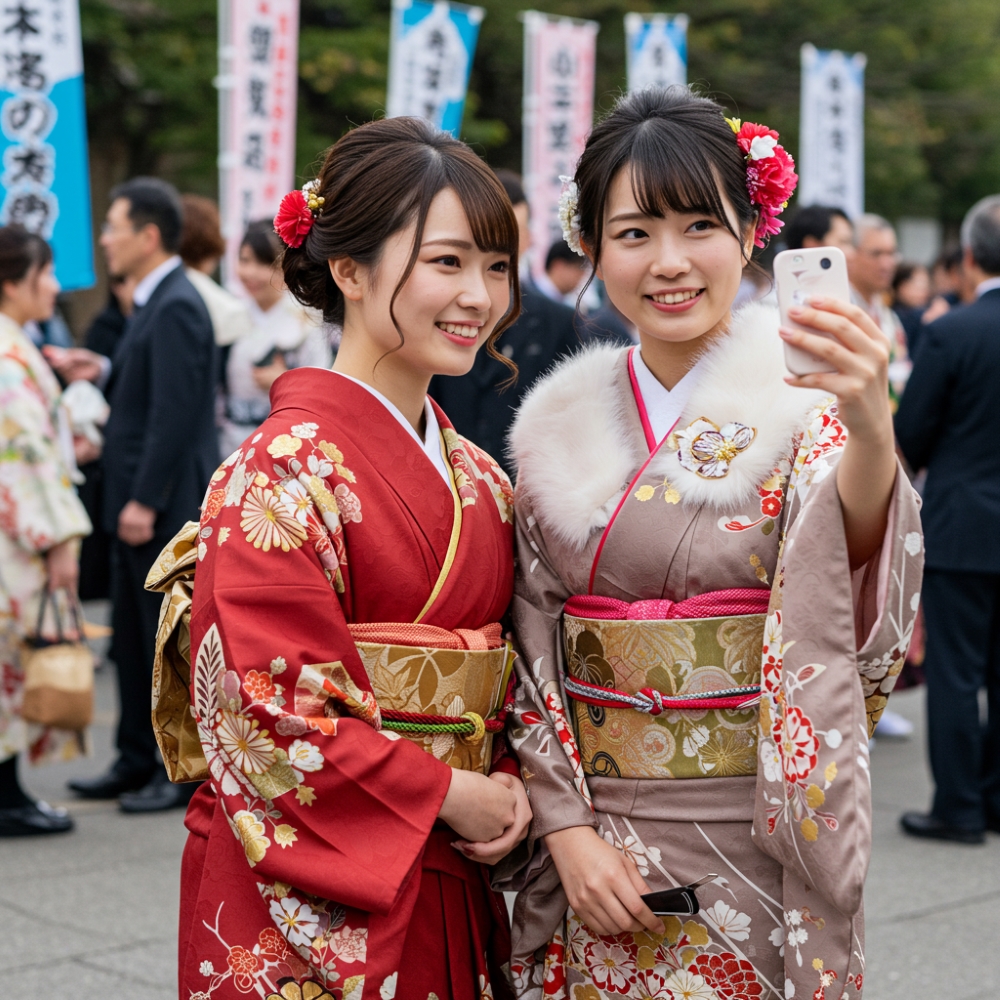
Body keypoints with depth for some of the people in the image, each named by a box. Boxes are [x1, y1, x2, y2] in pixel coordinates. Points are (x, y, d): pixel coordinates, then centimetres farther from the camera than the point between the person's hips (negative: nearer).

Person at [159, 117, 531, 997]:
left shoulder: (479, 480, 9)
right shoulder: (288, 469, -14)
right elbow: (271, 706, -19)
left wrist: (508, 785, -3)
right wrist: (451, 795, -13)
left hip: (448, 889, 7)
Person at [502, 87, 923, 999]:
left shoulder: (801, 402, -7)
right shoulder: (559, 427, 3)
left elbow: (855, 580, -26)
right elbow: (534, 648, 5)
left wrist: (871, 430, -45)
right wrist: (566, 828, -6)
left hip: (760, 852, -3)